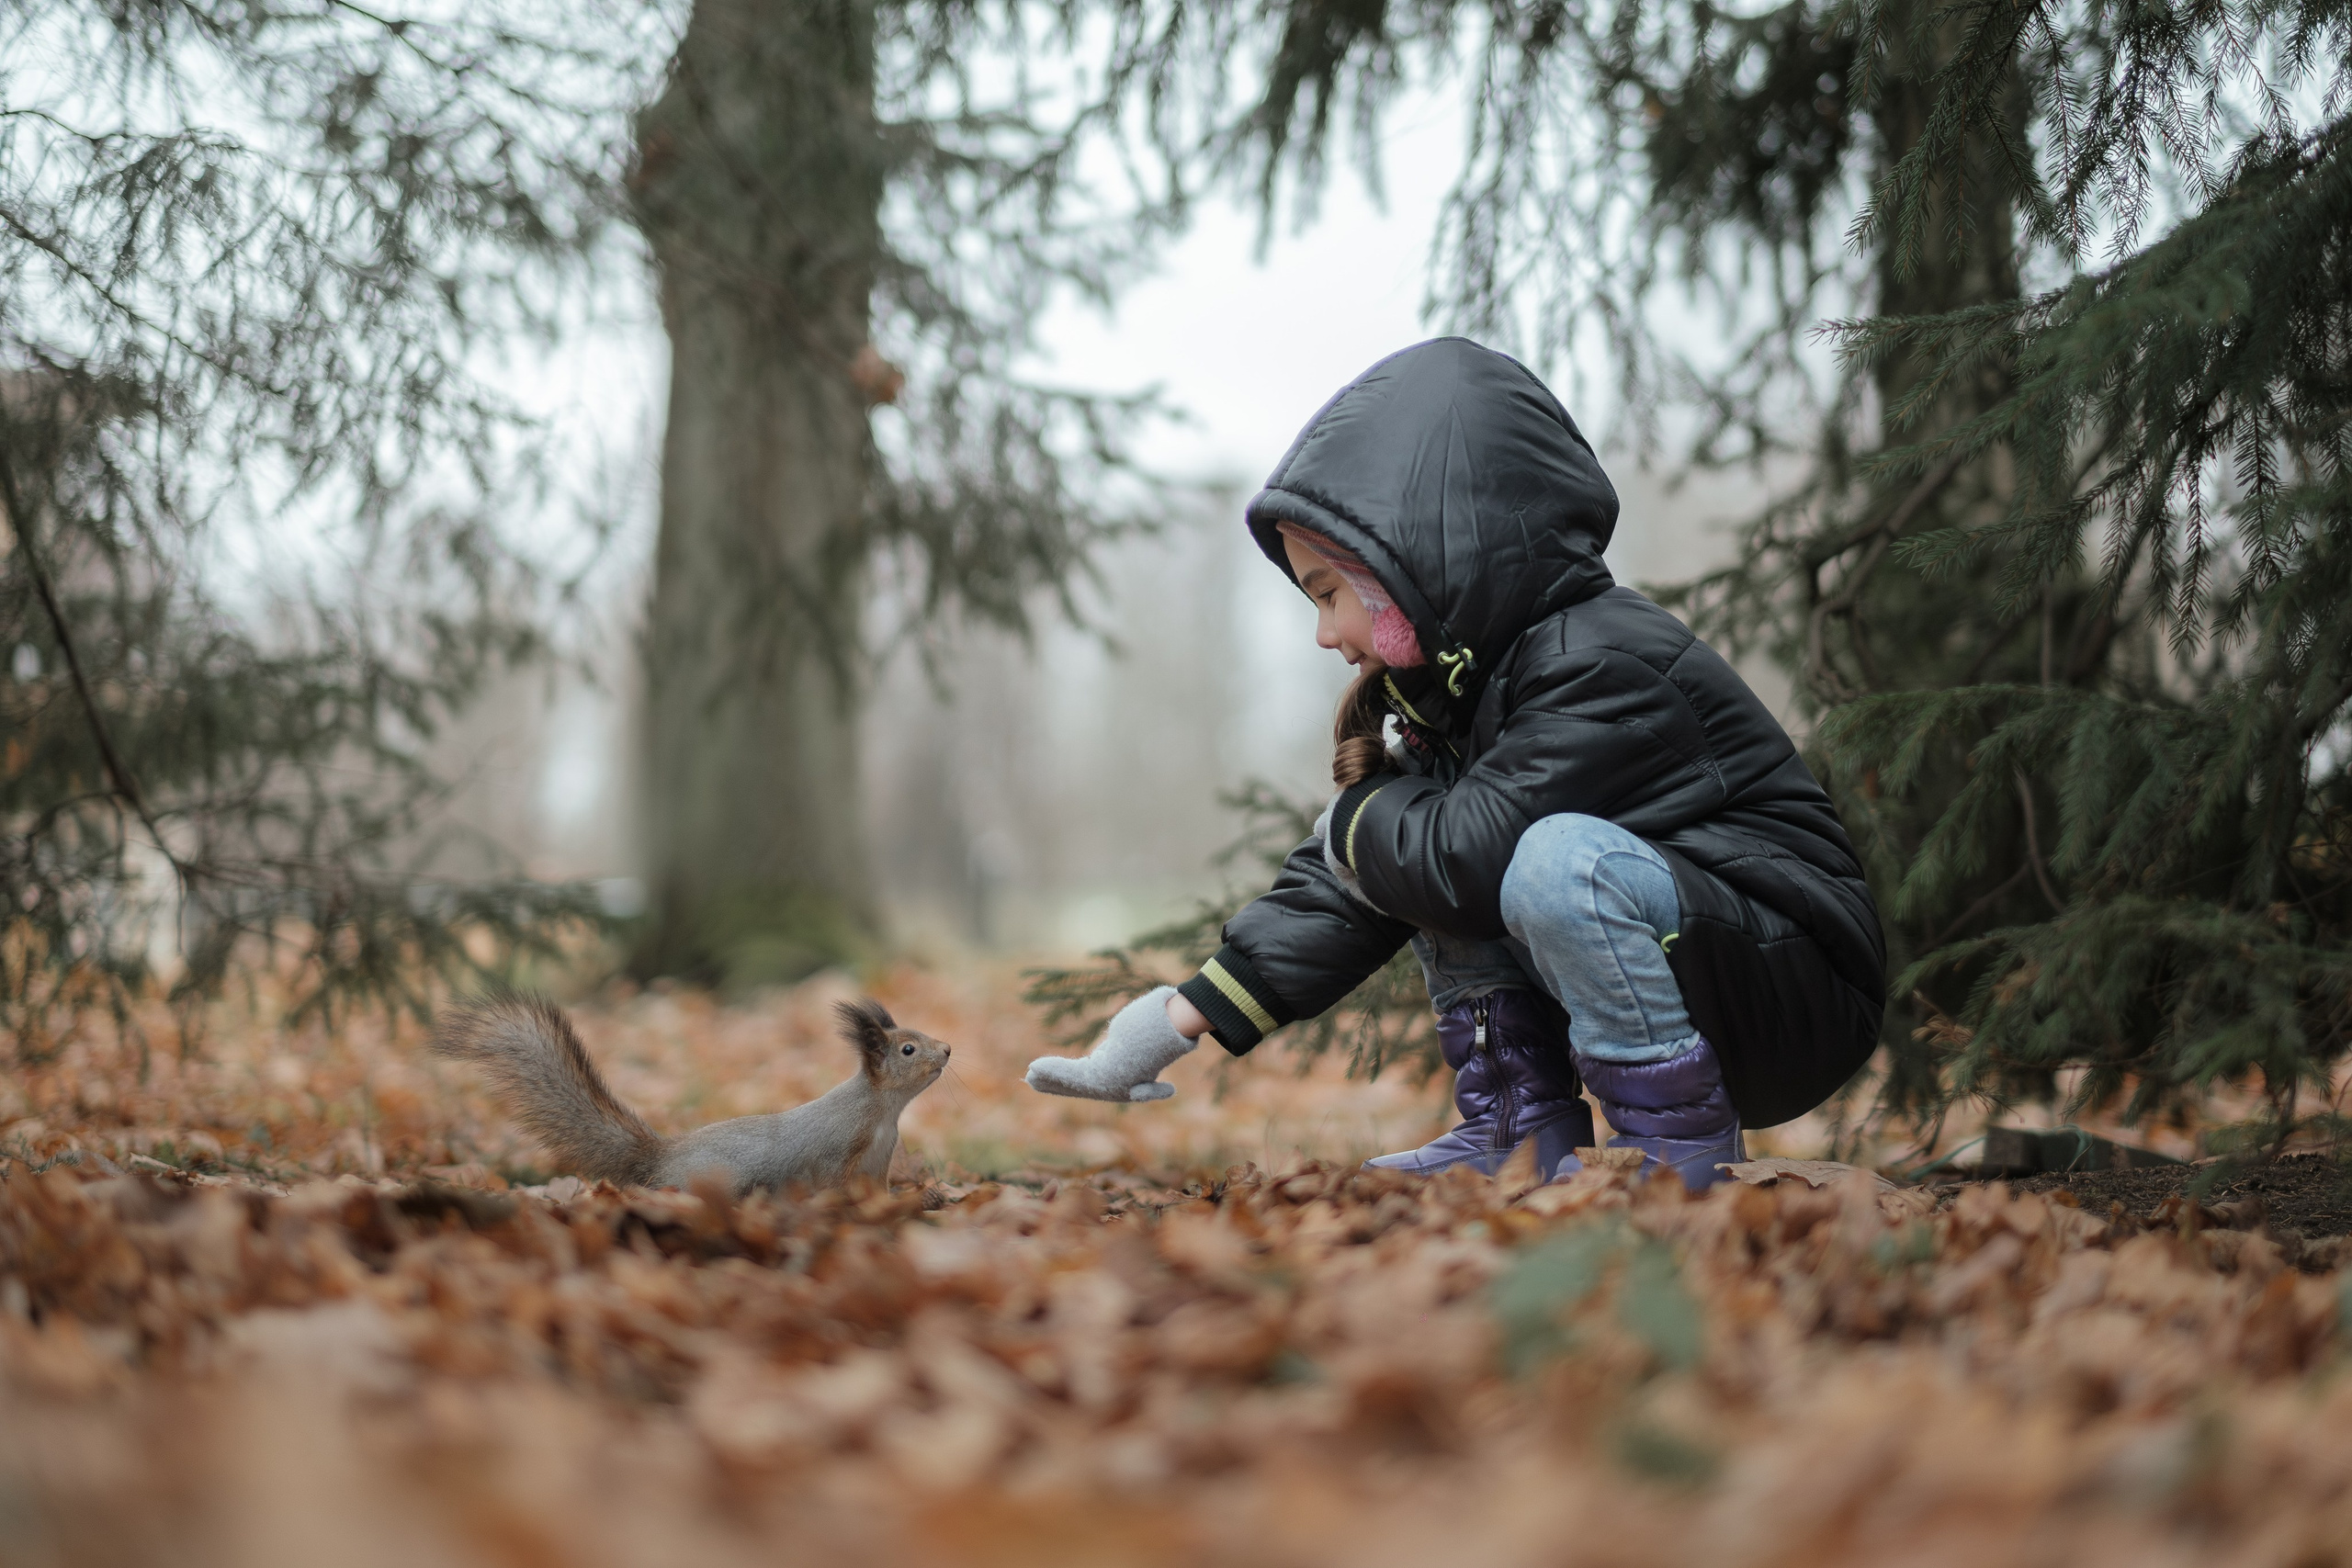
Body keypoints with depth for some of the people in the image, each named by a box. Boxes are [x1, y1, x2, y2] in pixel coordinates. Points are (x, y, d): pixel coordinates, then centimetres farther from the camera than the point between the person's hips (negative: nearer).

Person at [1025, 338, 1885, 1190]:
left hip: (1804, 994, -9)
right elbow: (1347, 885, 4)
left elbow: (1465, 855, -30)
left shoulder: (1599, 669, -23)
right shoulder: (1452, 680, 7)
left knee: (1562, 858, -33)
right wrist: (1180, 1021, -3)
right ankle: (1518, 1130, 2)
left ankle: (1677, 1142, -17)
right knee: (1419, 845, 4)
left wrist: (1353, 820, -8)